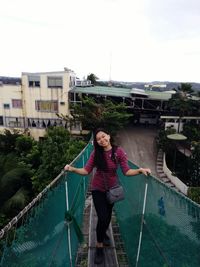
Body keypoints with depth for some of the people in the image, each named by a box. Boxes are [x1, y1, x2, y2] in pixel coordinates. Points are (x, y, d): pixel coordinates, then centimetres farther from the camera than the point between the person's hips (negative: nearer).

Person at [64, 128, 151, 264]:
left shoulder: (119, 151, -19)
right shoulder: (96, 153, -16)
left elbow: (127, 171, -18)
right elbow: (86, 170, -17)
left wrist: (140, 170, -34)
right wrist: (73, 169, -32)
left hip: (112, 188, 2)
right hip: (98, 189, -1)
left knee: (108, 215, 21)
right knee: (102, 217, -6)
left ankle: (103, 233, 55)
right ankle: (99, 247, 20)